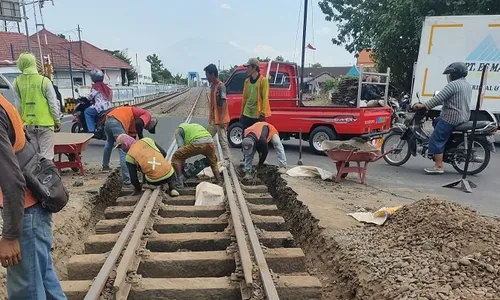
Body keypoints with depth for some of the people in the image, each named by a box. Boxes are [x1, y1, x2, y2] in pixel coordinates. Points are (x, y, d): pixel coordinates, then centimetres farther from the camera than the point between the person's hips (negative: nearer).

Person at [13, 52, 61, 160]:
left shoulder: (17, 82, 0)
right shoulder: (44, 80, -9)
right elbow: (53, 103, -8)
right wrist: (57, 121, 2)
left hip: (27, 124, 4)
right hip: (44, 123, -4)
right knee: (46, 155, -1)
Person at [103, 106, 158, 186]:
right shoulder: (147, 115, 7)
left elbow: (132, 135, 30)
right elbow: (138, 123, -14)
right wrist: (141, 138, -2)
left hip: (108, 120, 10)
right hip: (117, 122, -10)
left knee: (109, 143, 36)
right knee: (124, 152, -9)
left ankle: (105, 165, 58)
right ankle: (127, 181, -11)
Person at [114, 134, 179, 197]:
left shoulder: (129, 156, 2)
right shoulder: (147, 140, 9)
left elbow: (133, 178, 3)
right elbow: (164, 153, 13)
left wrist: (138, 189, 21)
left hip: (155, 181, -1)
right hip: (169, 174, 1)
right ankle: (172, 188, 14)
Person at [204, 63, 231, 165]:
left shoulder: (221, 86, -15)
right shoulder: (212, 85, 11)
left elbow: (224, 103, -19)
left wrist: (222, 119, -24)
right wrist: (210, 117, 17)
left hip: (220, 120, -9)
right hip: (213, 119, 9)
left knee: (223, 140, -3)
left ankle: (227, 160, 7)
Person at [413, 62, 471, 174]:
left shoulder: (453, 85, -15)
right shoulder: (467, 85, 16)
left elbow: (439, 98, -22)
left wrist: (423, 106, -15)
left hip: (451, 117, -10)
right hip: (463, 117, 11)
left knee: (436, 140, -6)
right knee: (436, 122, 30)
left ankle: (439, 167, -7)